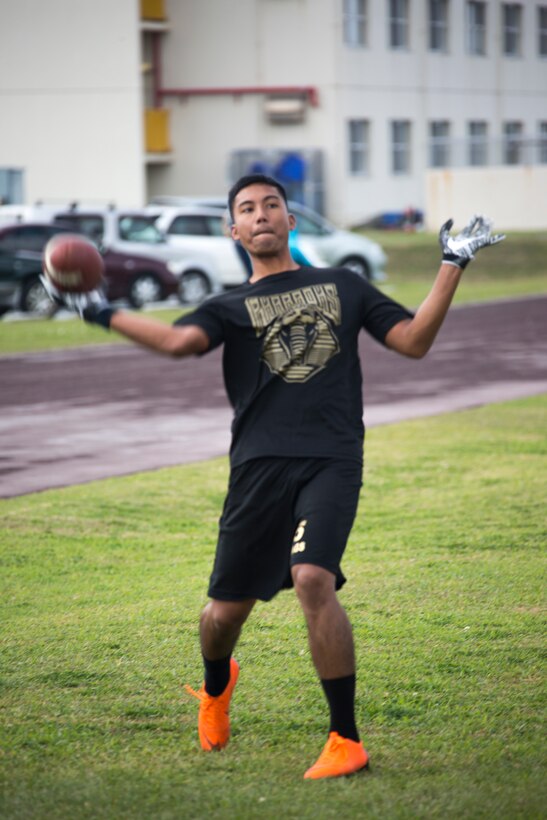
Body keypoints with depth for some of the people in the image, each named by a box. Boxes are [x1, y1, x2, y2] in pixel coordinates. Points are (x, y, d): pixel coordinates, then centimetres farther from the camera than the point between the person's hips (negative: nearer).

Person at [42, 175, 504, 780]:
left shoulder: (343, 286, 20)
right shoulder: (230, 308, 16)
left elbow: (414, 341, 13)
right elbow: (179, 340, -6)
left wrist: (454, 264, 11)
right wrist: (100, 312, -9)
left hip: (332, 460, -1)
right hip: (259, 463, 1)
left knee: (313, 578, -25)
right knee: (226, 609, 4)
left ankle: (346, 740, -14)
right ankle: (216, 688, 43)